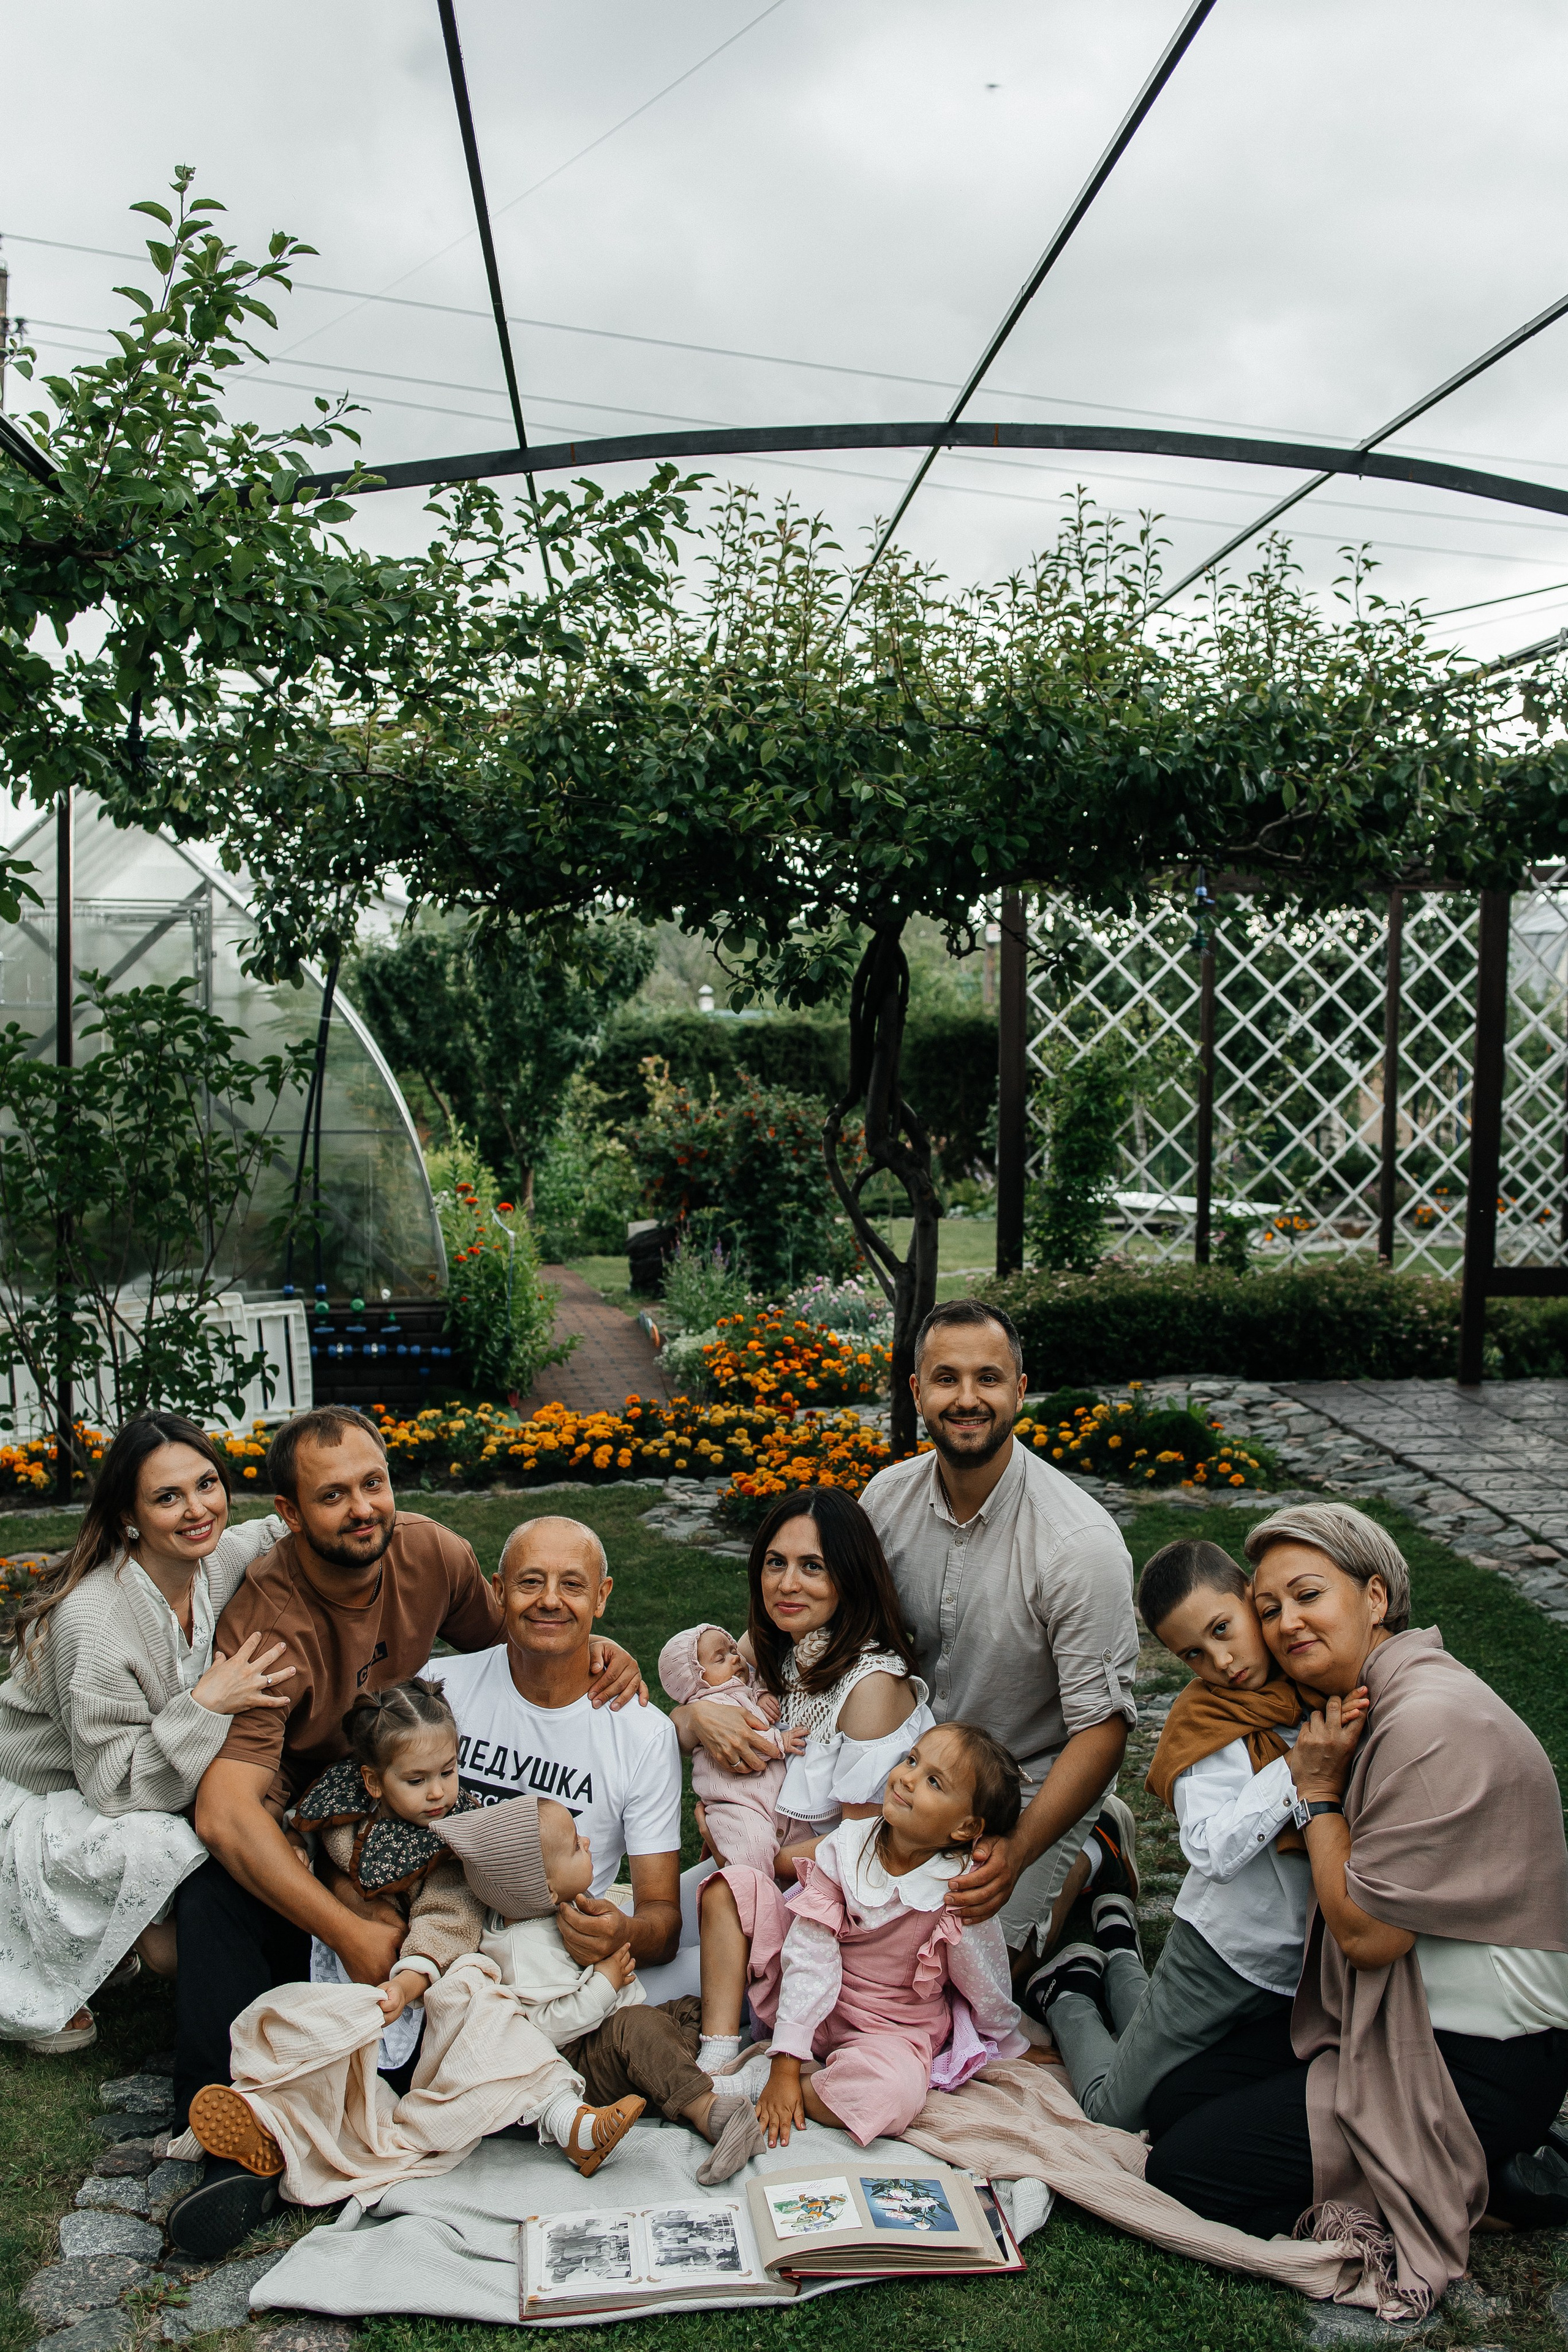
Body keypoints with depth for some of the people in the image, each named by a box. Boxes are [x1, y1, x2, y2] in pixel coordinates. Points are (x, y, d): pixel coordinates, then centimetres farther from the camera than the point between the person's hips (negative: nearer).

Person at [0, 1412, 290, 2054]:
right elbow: (114, 1786, -27)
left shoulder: (217, 1560, -12)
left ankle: (134, 1925, 8)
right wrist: (206, 1703, -38)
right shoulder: (93, 1621, -32)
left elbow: (270, 1536, 15)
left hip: (150, 1784, 7)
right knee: (165, 1846, -32)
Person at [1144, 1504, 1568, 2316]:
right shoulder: (1368, 1701, 6)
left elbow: (1367, 1930, -21)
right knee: (1176, 2101, 8)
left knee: (1186, 2170, -9)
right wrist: (1316, 1782, -7)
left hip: (1478, 2063, -10)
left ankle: (1467, 2181, 0)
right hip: (1389, 2013, 10)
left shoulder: (1433, 1724, -25)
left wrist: (1319, 1791, -11)